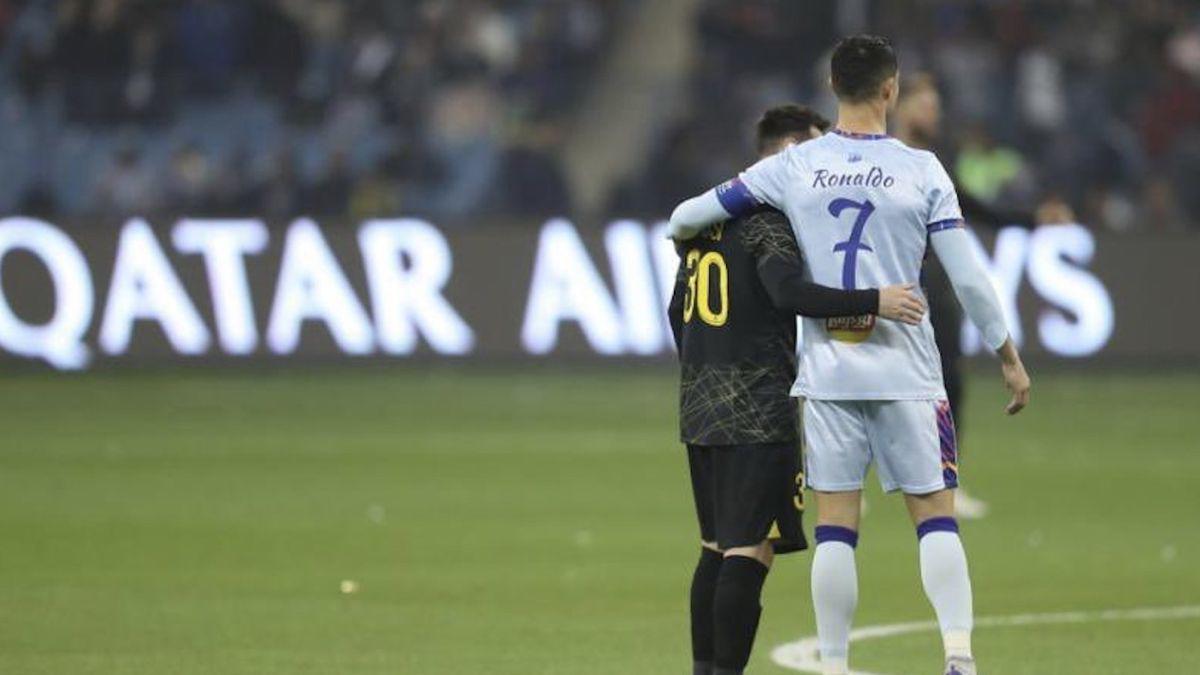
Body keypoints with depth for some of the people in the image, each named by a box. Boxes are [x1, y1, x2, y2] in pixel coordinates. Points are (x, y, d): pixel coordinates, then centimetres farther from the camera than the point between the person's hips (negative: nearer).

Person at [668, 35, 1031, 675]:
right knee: (935, 514, 3)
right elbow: (968, 277, -4)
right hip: (906, 373, -1)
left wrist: (682, 235, 31)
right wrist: (1009, 357, 7)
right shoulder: (922, 170, -4)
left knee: (835, 525, 4)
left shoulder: (793, 166, 1)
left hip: (828, 374, 1)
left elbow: (687, 217, 6)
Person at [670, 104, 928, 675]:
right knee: (750, 552, -8)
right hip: (758, 411, -9)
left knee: (717, 548, 14)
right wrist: (874, 302, -32)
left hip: (700, 407, 9)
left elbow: (679, 312, 23)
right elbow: (789, 291, -29)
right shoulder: (769, 219, -11)